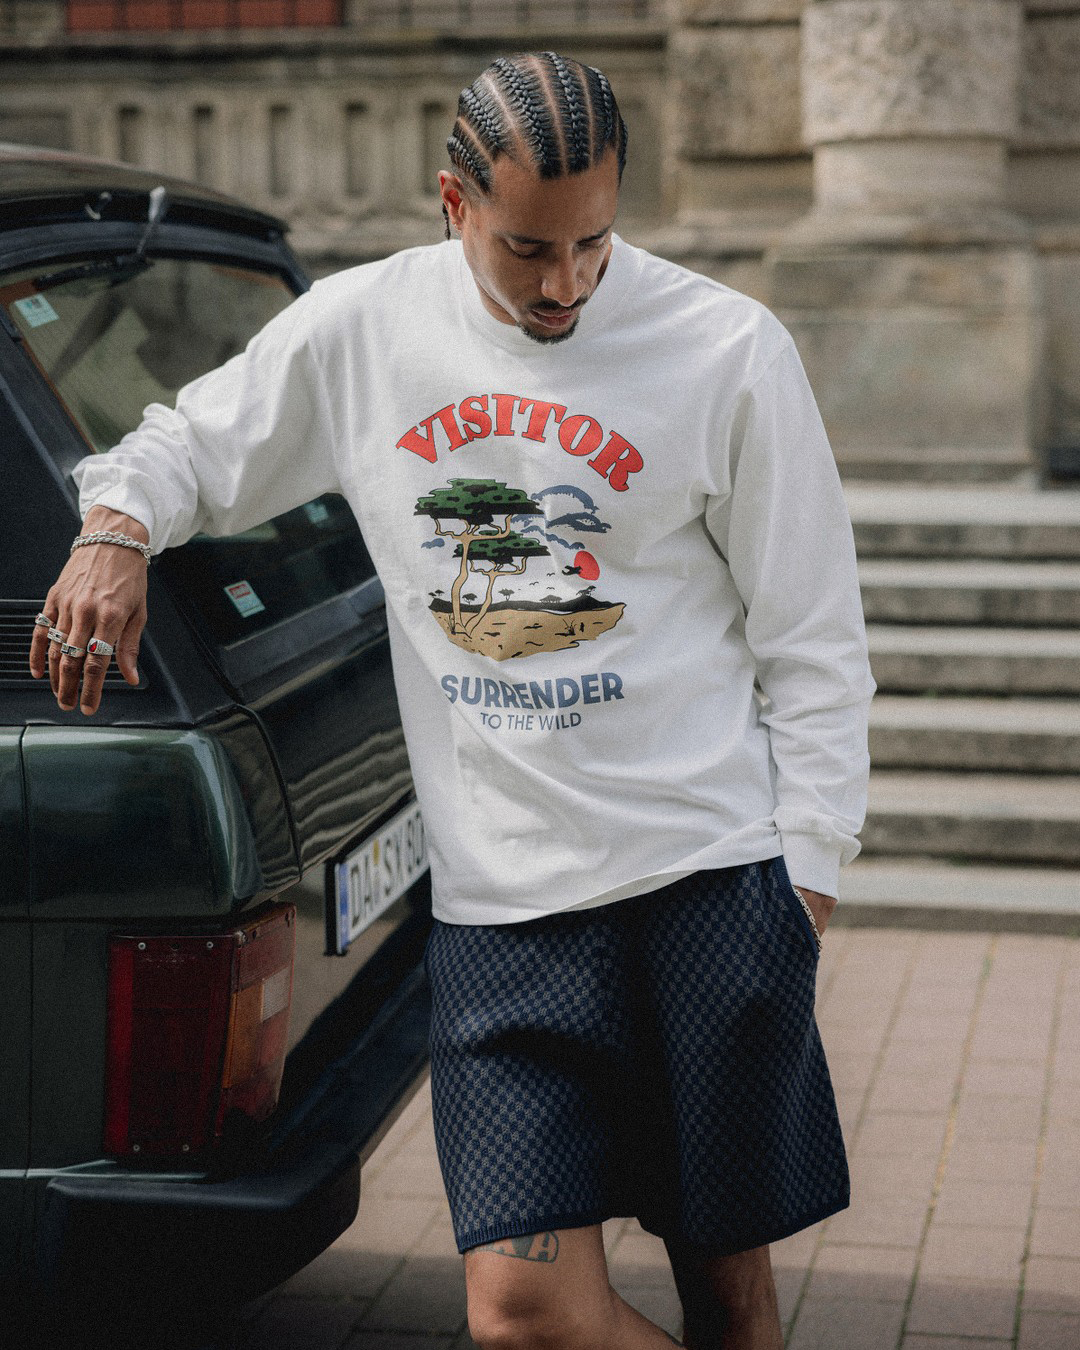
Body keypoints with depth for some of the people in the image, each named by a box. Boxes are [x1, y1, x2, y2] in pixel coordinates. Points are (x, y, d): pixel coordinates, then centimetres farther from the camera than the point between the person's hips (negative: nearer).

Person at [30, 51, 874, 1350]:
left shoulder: (726, 350, -2)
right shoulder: (358, 328, 4)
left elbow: (811, 638, 3)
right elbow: (192, 438, 21)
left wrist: (809, 866, 0)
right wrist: (118, 522, -1)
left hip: (713, 875, -1)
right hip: (497, 900, 2)